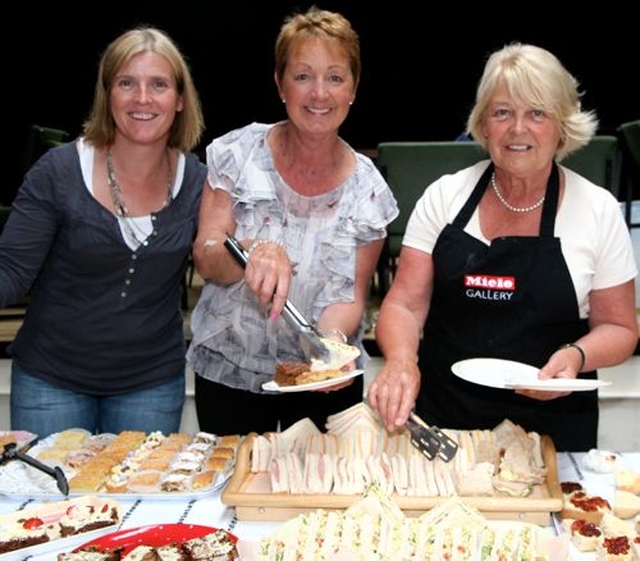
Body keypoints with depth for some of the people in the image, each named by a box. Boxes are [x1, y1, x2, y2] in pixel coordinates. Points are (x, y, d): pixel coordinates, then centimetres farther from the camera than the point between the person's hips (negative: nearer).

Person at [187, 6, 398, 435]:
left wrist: (332, 340, -27)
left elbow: (351, 294, -6)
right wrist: (254, 252, -34)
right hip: (228, 373, 0)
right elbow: (206, 260, -13)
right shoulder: (238, 154, -8)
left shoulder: (366, 188, -7)